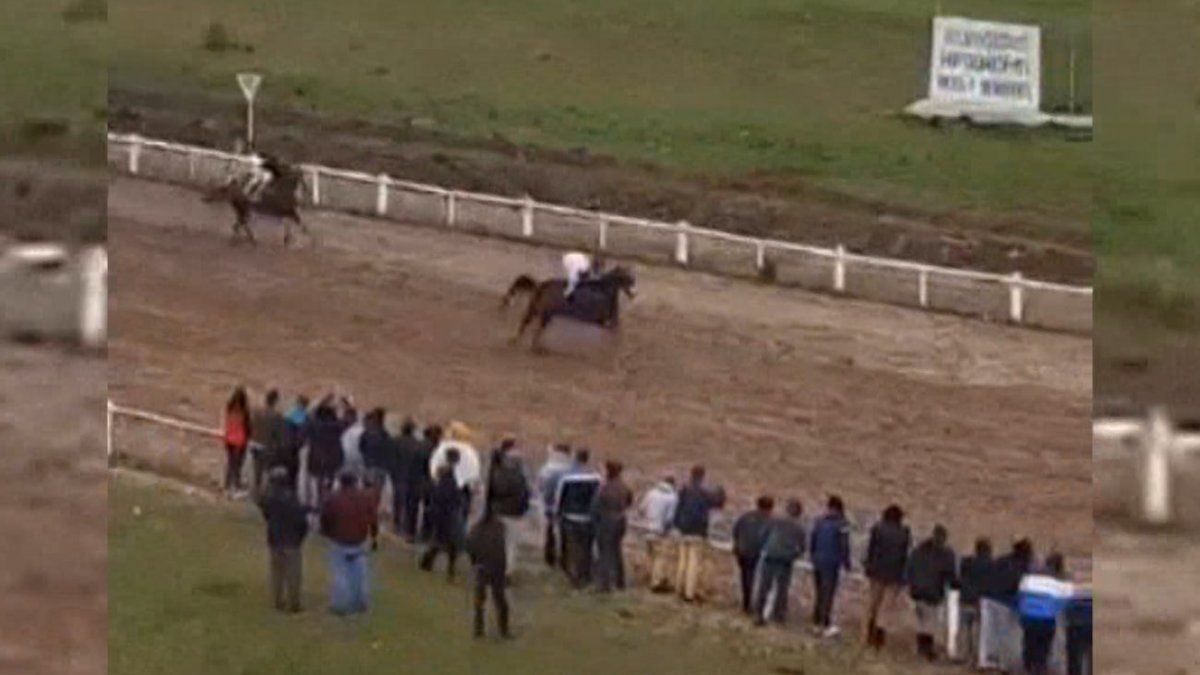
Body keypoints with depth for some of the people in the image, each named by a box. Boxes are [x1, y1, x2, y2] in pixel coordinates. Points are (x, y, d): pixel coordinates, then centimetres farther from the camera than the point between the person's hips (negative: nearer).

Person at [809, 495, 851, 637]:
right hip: (832, 562, -6)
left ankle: (817, 623, 19)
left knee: (819, 593, 14)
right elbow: (844, 546, -12)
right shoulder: (841, 524, -10)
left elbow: (812, 542, 11)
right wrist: (846, 563, 0)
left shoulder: (820, 522, 6)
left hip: (818, 561, 6)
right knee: (828, 594, -3)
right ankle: (826, 625, -4)